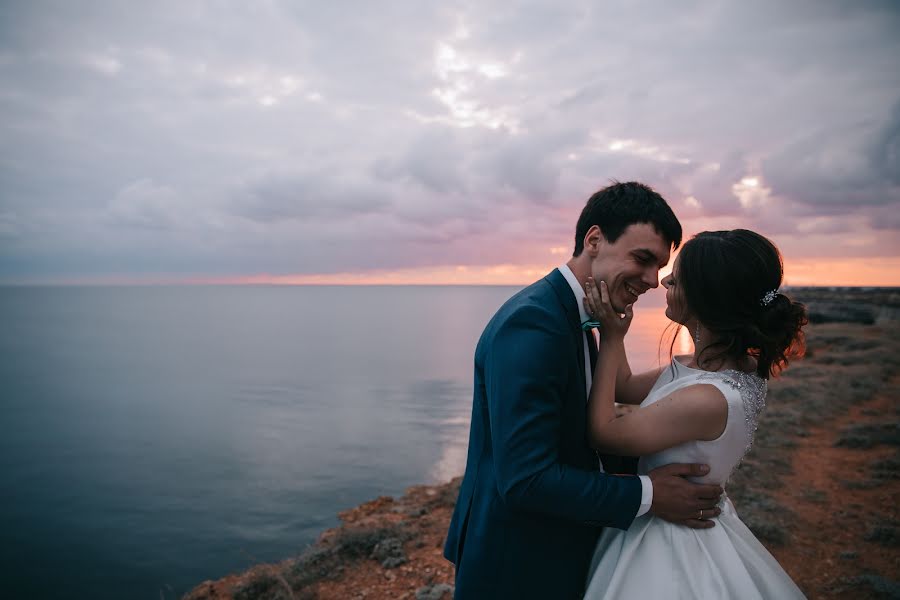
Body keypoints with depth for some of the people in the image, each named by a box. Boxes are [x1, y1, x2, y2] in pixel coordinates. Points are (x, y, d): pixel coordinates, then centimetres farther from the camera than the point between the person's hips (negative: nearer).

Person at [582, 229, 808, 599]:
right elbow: (626, 387, 5)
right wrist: (611, 322, -5)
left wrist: (612, 339, -15)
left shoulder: (708, 399, -33)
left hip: (673, 545, -8)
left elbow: (602, 432, -19)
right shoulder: (732, 366, -6)